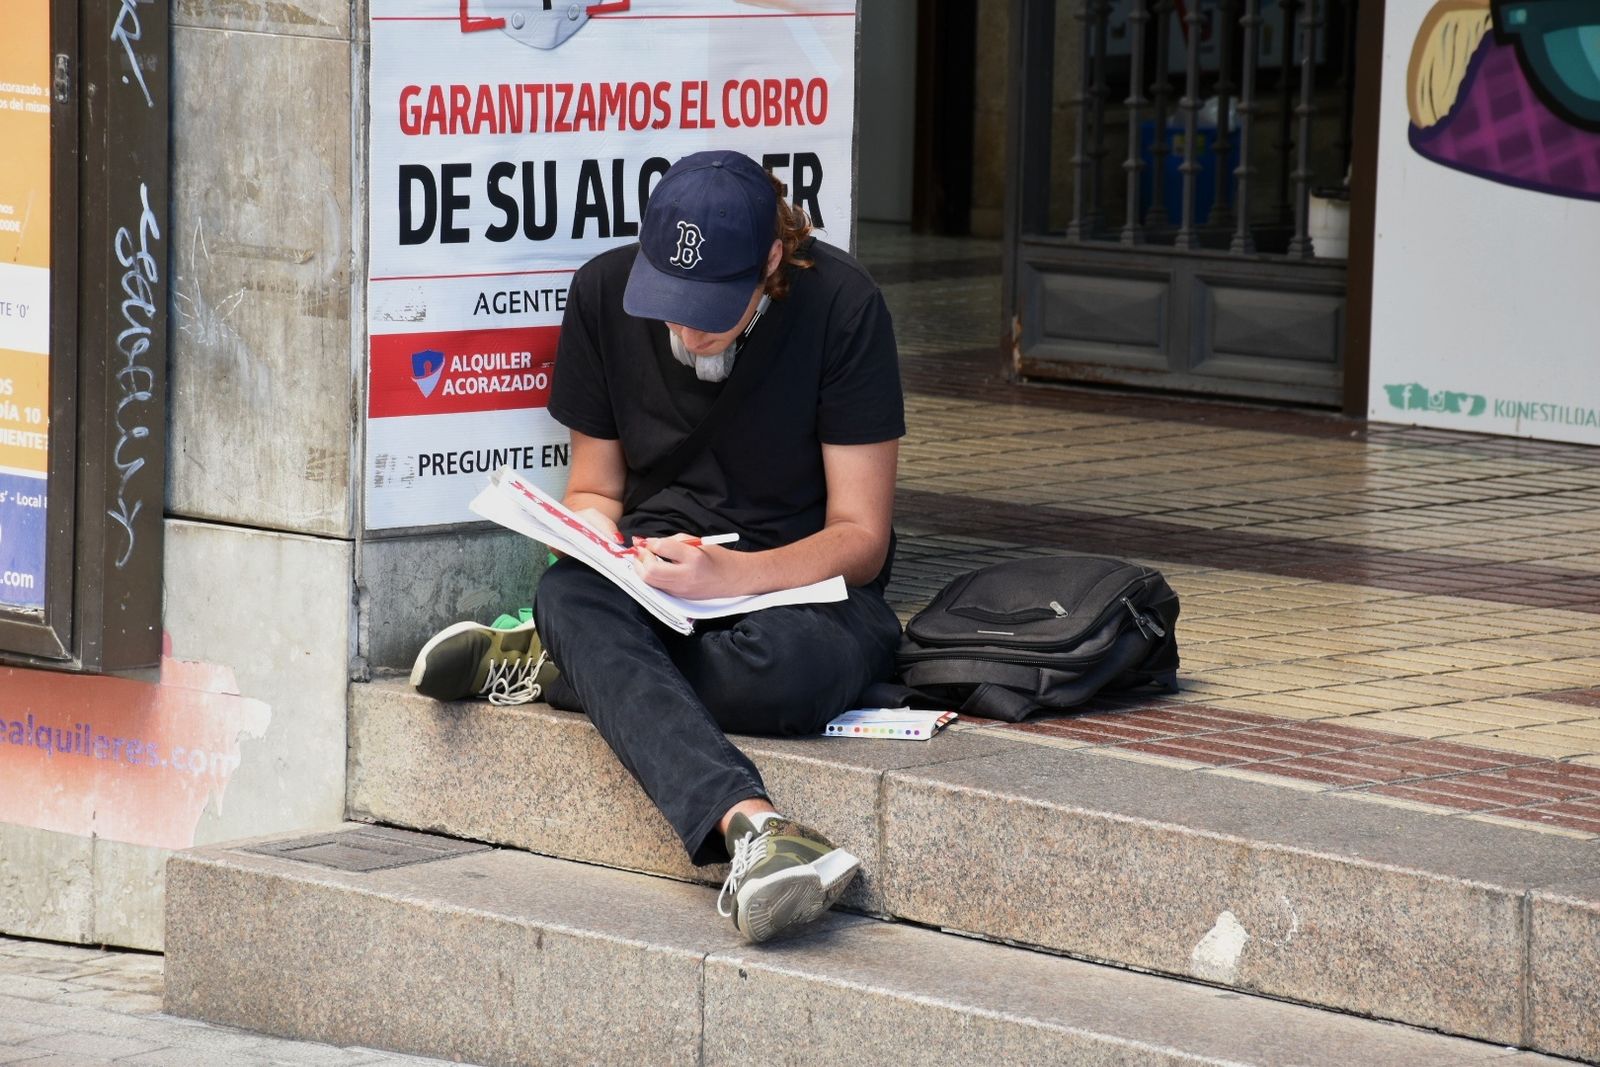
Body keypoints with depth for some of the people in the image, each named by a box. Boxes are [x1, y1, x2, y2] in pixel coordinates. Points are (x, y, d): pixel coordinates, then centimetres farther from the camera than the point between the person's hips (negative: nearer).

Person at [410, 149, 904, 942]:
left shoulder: (840, 305, -12)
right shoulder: (604, 293, 0)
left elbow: (860, 536, -10)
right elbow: (594, 486, 12)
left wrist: (731, 575, -27)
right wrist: (591, 533, -14)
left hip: (808, 588, -3)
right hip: (659, 581, 3)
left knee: (788, 669, -41)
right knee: (567, 593, -36)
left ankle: (548, 665, -19)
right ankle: (748, 824, -57)